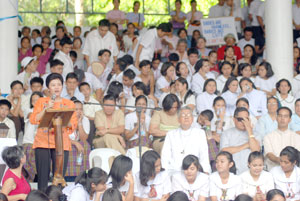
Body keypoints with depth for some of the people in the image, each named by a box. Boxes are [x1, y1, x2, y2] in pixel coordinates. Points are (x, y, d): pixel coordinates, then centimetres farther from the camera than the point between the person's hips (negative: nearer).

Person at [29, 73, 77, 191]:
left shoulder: (69, 104, 13)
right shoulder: (41, 102, 11)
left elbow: (74, 124, 5)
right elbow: (33, 120, -1)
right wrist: (46, 108, -9)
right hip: (43, 141, -1)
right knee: (42, 176, -6)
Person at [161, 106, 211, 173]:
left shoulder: (200, 133, 15)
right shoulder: (170, 134, 16)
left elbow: (204, 156, 8)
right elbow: (165, 157, 9)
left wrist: (206, 172, -10)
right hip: (174, 171, 0)